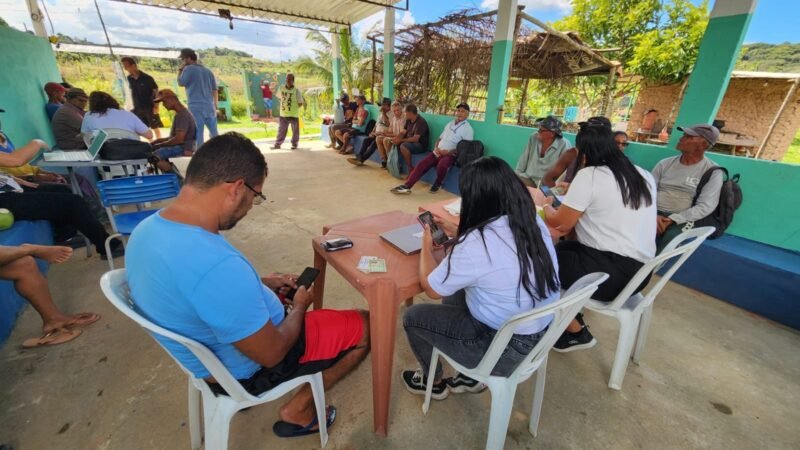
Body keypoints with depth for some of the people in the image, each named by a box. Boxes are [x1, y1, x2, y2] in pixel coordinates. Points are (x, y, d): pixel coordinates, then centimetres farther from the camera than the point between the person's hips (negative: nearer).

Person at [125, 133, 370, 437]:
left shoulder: (148, 230, -10)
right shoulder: (219, 265, -40)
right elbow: (272, 354, -26)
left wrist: (259, 285, 6)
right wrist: (299, 307, -7)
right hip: (253, 370, -8)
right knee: (366, 325, 3)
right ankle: (298, 410, 14)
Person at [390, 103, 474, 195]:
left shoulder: (468, 129, -3)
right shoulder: (449, 124, 18)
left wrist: (448, 152, -18)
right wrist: (436, 148, -1)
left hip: (450, 155, -6)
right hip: (438, 152, 6)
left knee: (441, 165, -37)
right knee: (422, 164, -14)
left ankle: (437, 184, -7)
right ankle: (406, 186, -16)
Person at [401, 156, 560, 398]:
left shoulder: (475, 246, -31)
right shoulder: (533, 223, -6)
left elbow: (431, 288, -14)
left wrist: (427, 246, 1)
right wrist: (459, 234, 13)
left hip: (507, 349, -8)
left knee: (413, 316, 6)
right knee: (454, 296, 24)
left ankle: (433, 381, 33)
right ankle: (471, 376, 34)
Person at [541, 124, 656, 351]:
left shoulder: (589, 175, -13)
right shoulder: (644, 176, 10)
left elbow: (560, 223, -9)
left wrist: (546, 206, 11)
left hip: (610, 272, -9)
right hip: (639, 272, 9)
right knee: (563, 248, 21)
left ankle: (576, 332, 15)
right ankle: (572, 321, 25)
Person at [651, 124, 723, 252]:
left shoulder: (713, 171, 3)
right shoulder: (665, 164, 13)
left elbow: (705, 206, -7)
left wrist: (672, 220, -20)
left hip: (681, 220, -2)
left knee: (671, 237, -37)